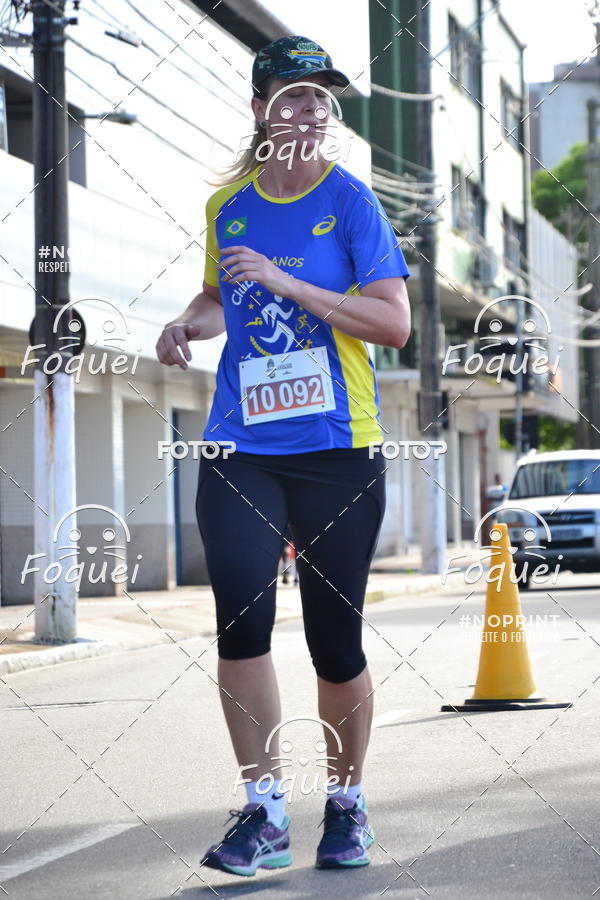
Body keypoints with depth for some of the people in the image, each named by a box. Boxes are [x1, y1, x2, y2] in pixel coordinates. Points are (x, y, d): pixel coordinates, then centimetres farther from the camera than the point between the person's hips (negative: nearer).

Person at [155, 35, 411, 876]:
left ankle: (347, 802, 23)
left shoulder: (350, 199, -3)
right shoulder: (228, 206, 9)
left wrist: (284, 280, -17)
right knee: (241, 614, -14)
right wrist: (188, 324, 5)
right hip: (240, 451, 3)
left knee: (335, 640, 2)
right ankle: (263, 810, -4)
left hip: (338, 450, -2)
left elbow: (395, 323, -10)